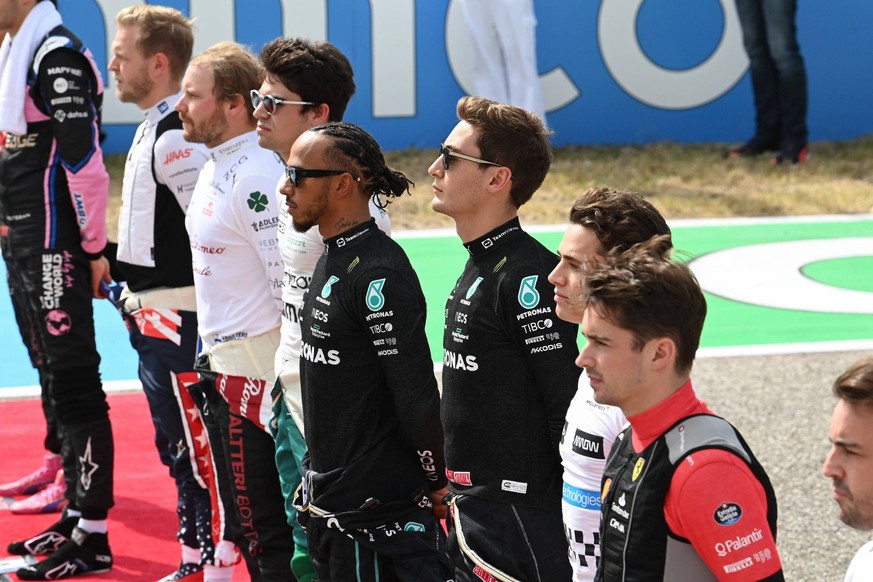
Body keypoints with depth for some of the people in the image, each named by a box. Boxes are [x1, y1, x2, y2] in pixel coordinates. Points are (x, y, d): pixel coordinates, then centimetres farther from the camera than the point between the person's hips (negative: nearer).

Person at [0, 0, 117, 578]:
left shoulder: (58, 54, -15)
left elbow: (83, 160, -19)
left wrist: (94, 248, -16)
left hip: (59, 249, -10)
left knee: (74, 380, -6)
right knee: (59, 374, 15)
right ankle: (77, 513, 25)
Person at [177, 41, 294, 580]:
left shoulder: (257, 177, -20)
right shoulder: (217, 167, 12)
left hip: (256, 372, -10)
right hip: (223, 364, 10)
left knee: (263, 530, -5)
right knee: (244, 519, 17)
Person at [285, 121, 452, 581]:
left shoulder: (379, 275, -20)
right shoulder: (332, 258, 10)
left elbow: (417, 396, -21)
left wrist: (436, 483, -11)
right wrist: (318, 475, 17)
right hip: (329, 500, 10)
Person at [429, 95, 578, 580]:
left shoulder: (528, 277, -18)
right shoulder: (477, 268, 11)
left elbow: (570, 406, -19)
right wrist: (457, 494, 19)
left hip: (518, 525, -9)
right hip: (471, 514, 9)